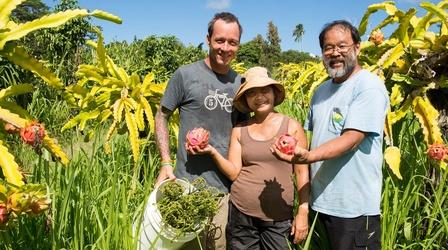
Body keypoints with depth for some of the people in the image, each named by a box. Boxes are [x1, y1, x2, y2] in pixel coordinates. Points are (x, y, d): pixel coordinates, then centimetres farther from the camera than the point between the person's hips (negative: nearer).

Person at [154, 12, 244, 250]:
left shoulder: (240, 83, 7)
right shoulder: (185, 74, -5)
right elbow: (161, 117, 1)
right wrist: (166, 163, -9)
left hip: (227, 187, 3)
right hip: (189, 183, -3)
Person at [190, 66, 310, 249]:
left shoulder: (292, 126, -3)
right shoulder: (239, 130, 2)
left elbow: (302, 173, -1)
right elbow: (234, 173, -2)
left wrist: (303, 213, -4)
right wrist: (212, 151, -17)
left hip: (279, 218, -1)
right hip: (241, 213, 2)